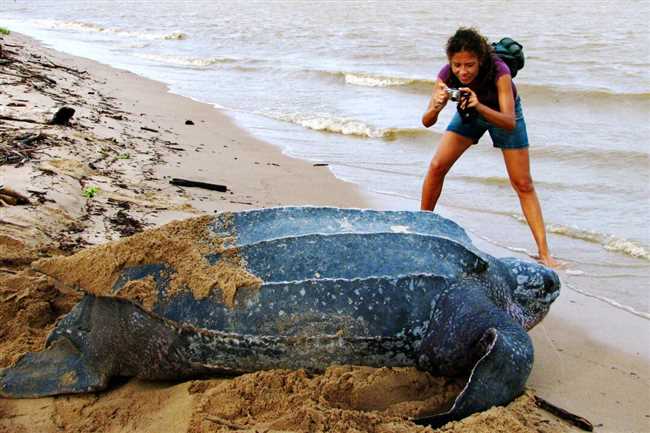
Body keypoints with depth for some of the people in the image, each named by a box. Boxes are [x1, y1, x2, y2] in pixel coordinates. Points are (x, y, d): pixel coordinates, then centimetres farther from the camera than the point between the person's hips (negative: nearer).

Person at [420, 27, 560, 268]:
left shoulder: (499, 72, -39)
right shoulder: (446, 75, -30)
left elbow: (510, 123, -44)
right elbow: (426, 122, -30)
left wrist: (480, 107, -59)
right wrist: (436, 106, -52)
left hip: (503, 114, -3)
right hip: (469, 114, 3)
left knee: (523, 184, -7)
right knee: (436, 167, -8)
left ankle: (544, 253, -5)